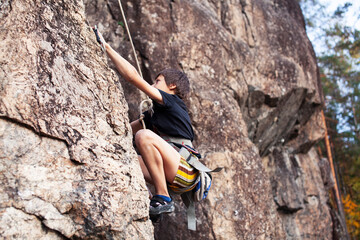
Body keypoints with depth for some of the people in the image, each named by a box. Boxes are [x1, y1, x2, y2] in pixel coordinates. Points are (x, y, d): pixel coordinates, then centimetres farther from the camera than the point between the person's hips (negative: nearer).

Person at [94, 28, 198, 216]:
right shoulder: (155, 114, 25)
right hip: (173, 177, 8)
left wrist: (106, 47, -5)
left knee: (144, 136, -27)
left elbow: (132, 76, -9)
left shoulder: (171, 101, -1)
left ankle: (163, 199, -23)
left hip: (186, 171, -8)